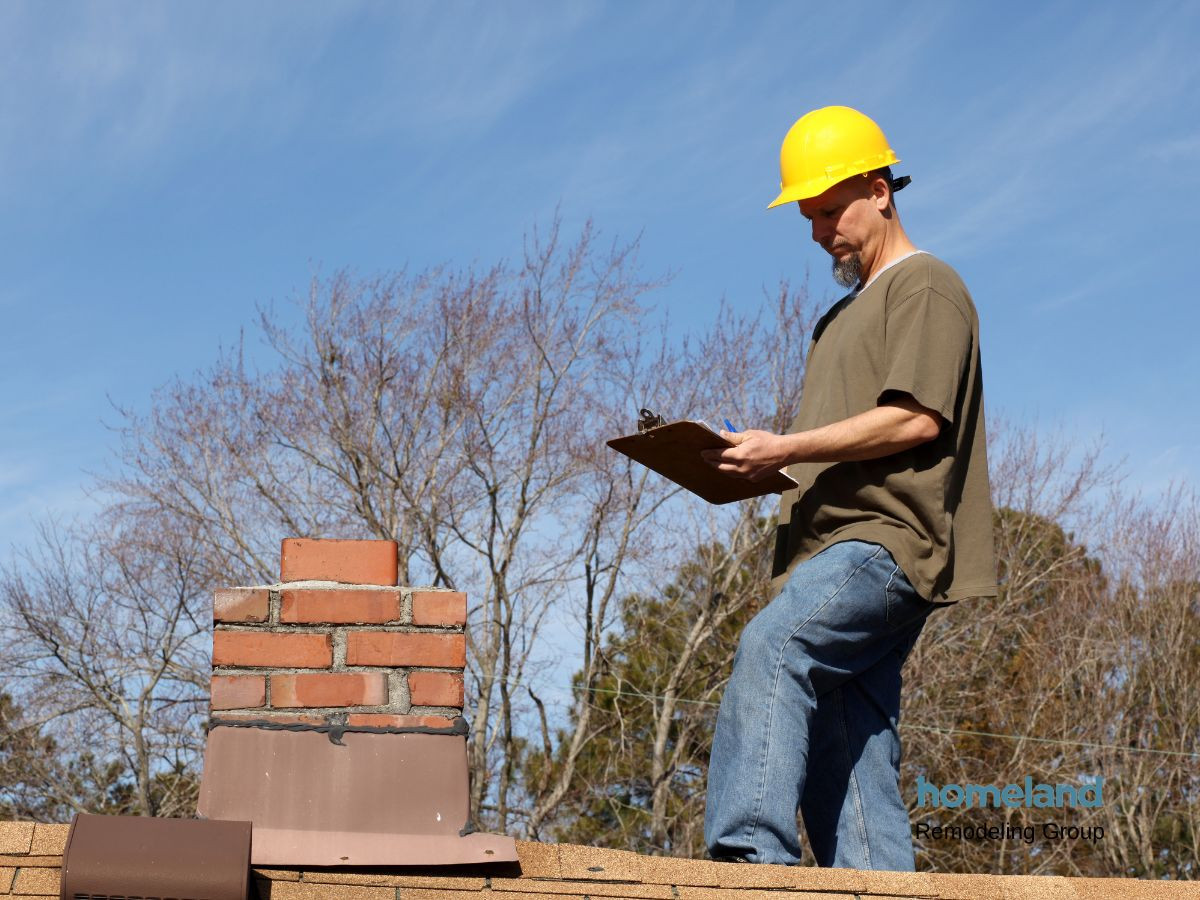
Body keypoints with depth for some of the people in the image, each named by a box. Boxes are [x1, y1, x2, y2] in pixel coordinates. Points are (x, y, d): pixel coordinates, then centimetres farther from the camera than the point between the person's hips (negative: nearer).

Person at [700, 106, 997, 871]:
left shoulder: (926, 287, 3)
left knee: (772, 647, -31)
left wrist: (786, 448, -15)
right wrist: (760, 466, 13)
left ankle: (750, 850, -42)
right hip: (834, 548, 10)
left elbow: (916, 419, -12)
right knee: (840, 754, 2)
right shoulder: (844, 314, 31)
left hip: (888, 542, -10)